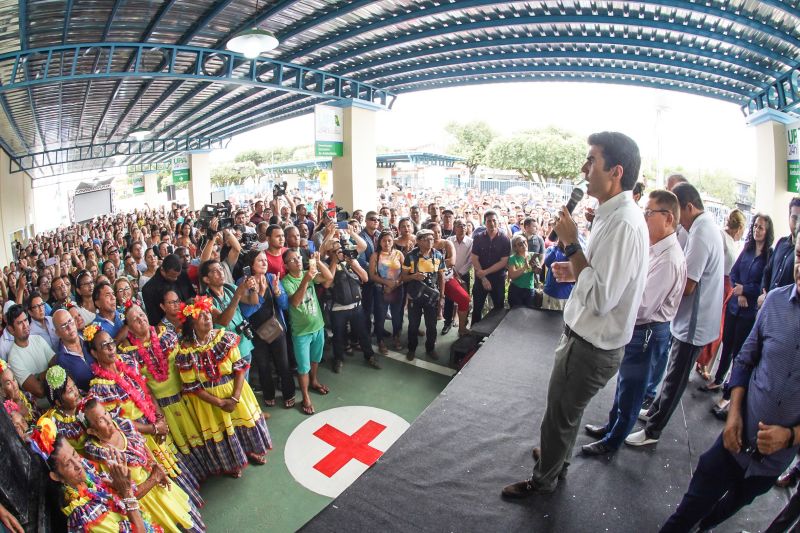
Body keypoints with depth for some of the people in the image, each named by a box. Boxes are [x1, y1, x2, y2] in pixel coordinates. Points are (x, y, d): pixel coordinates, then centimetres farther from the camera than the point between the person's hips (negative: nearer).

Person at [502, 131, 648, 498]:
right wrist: (576, 270, 4)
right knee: (566, 410, 29)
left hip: (591, 347, -9)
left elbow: (600, 298, -31)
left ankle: (543, 480, 38)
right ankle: (556, 456, 53)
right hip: (587, 337, 9)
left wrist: (571, 245, -26)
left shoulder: (624, 223, -28)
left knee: (560, 414, 13)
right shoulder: (616, 214, 4)